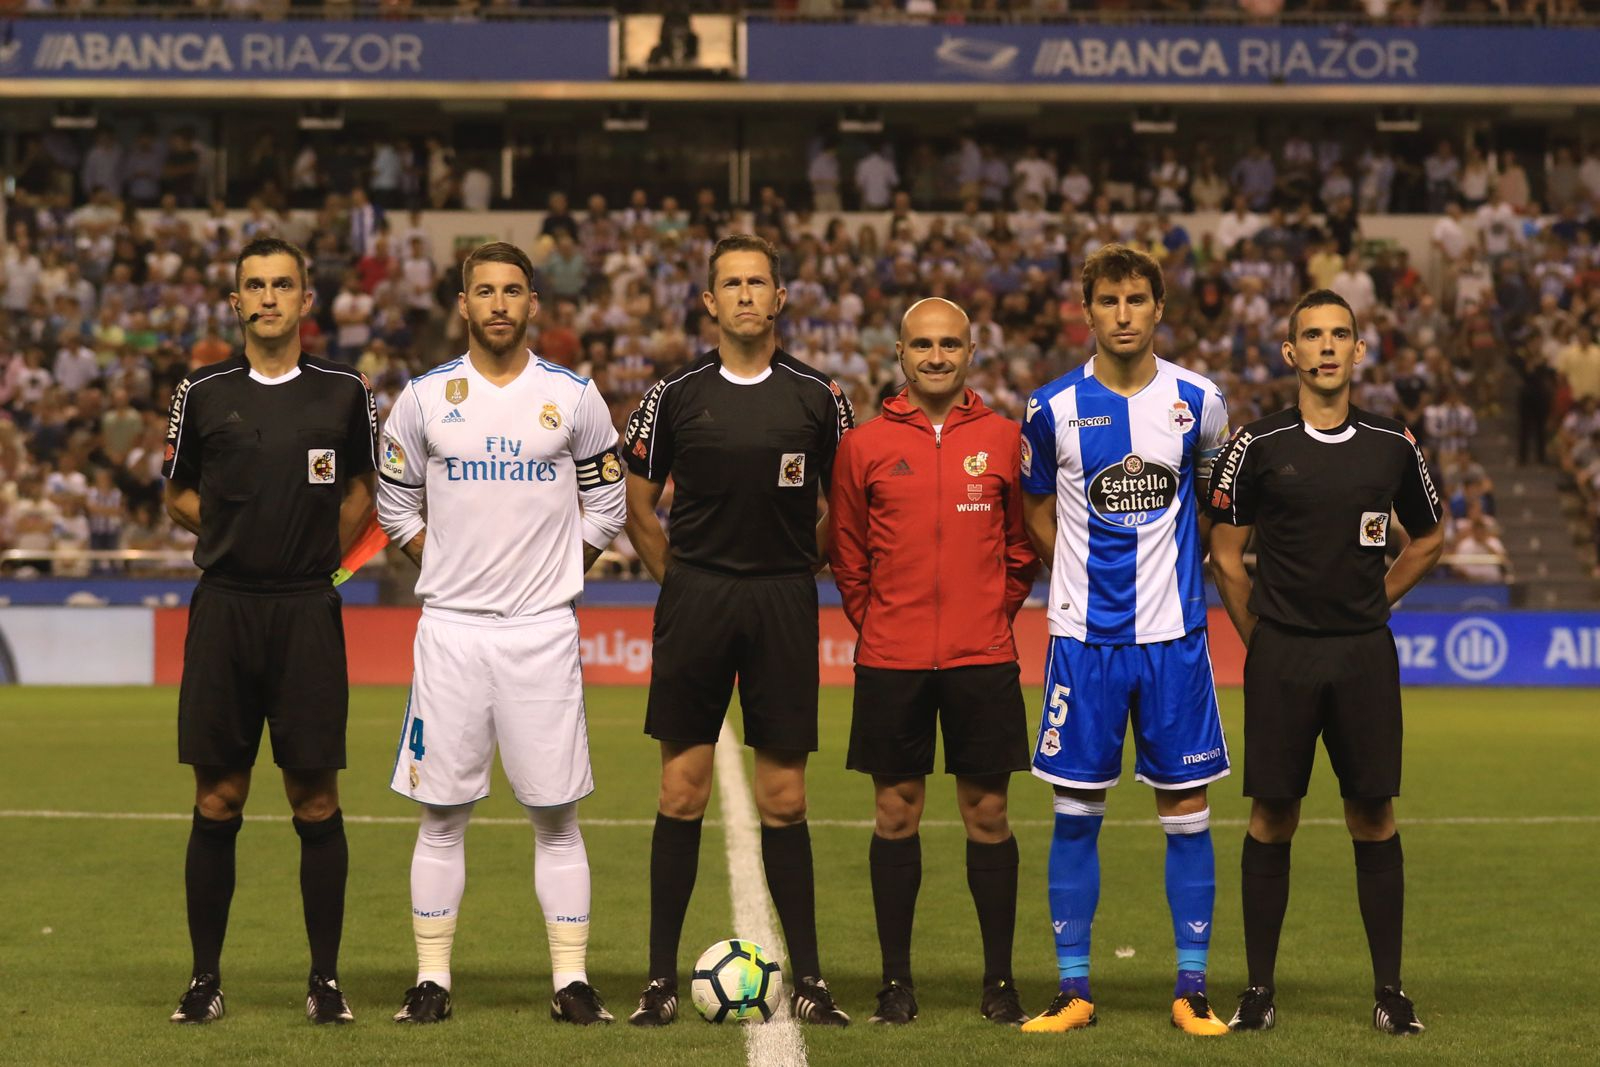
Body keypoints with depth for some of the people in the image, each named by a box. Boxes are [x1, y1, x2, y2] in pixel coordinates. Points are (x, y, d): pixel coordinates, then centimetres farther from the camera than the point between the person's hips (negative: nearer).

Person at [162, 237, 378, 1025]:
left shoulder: (344, 393, 5)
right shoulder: (202, 394, 6)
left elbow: (362, 490, 17)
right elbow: (179, 495, 16)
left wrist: (315, 555, 5)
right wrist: (240, 537, 4)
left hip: (308, 612, 0)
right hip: (223, 607, 1)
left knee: (315, 800, 0)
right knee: (217, 802, 2)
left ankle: (326, 979, 8)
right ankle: (206, 977, 10)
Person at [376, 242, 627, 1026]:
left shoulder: (572, 396, 3)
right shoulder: (426, 397, 3)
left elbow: (606, 505, 13)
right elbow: (395, 505, 14)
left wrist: (557, 571, 6)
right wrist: (446, 567, 7)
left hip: (543, 629, 0)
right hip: (451, 626, 0)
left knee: (556, 815, 1)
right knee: (442, 813, 2)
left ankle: (571, 980, 5)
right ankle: (432, 980, 9)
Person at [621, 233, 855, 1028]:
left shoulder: (818, 397, 3)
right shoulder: (675, 395, 3)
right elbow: (637, 505, 12)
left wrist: (796, 576, 8)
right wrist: (682, 581, 6)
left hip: (784, 603, 0)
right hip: (695, 598, 0)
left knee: (783, 798, 1)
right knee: (682, 792, -1)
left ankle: (808, 980, 7)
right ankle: (661, 977, 5)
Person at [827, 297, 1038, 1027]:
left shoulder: (1004, 440, 4)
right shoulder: (864, 446, 3)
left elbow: (1023, 546, 12)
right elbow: (846, 555, 10)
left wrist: (994, 614, 6)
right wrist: (877, 625, 7)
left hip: (983, 659, 0)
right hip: (890, 663, 0)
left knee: (987, 813, 3)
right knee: (896, 814, 4)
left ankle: (999, 982, 10)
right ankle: (896, 980, 11)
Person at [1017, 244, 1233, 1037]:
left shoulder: (1197, 403, 1)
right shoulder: (1053, 408, -1)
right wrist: (1088, 577, 7)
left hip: (1173, 635, 0)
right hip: (1084, 636, 0)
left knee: (1186, 808, 2)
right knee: (1075, 812, 2)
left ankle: (1192, 988, 9)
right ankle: (1074, 989, 9)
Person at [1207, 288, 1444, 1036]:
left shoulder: (1393, 447, 4)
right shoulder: (1258, 445, -2)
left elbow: (1428, 538, 19)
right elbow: (1224, 553, 5)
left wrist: (1369, 605, 12)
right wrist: (1259, 635, 3)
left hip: (1364, 656, 1)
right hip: (1281, 657, -1)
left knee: (1374, 816, 2)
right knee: (1271, 818, 1)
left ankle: (1389, 990, 8)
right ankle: (1259, 990, 9)